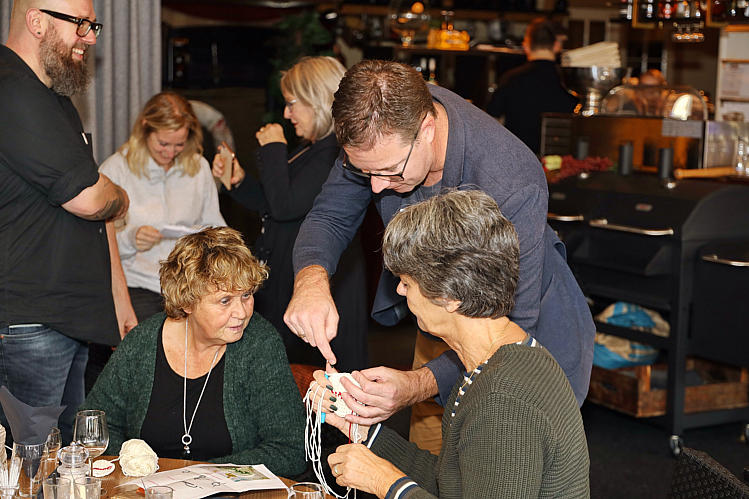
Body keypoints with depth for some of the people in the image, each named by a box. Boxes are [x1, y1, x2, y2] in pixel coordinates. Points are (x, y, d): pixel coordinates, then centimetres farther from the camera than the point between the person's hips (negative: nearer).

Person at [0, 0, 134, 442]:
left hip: (70, 321, 10)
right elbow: (89, 200, -18)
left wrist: (121, 301, 23)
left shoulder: (55, 99, 20)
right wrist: (119, 198, 6)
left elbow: (97, 219, 23)